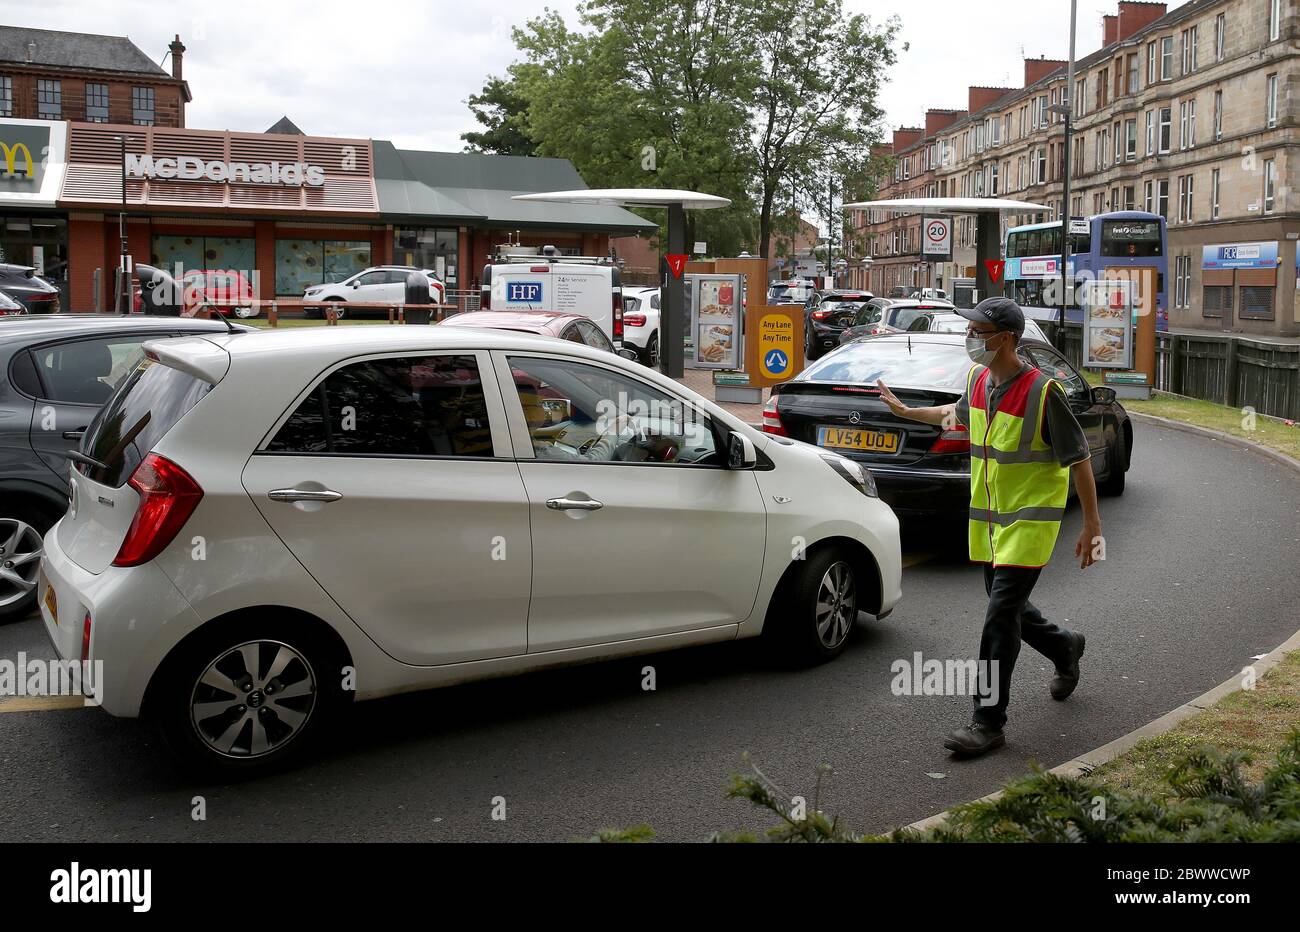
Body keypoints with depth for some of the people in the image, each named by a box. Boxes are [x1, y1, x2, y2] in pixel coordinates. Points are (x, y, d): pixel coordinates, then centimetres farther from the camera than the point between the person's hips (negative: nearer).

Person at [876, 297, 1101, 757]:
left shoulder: (1042, 391, -19)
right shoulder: (978, 380, 2)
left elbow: (1079, 459, -13)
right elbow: (959, 413, 27)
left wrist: (1092, 525, -11)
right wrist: (906, 411, 32)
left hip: (1030, 518, -7)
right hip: (987, 517, 7)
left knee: (1001, 615, -11)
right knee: (1007, 607, 17)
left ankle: (988, 722, -3)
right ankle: (1065, 647, 47)